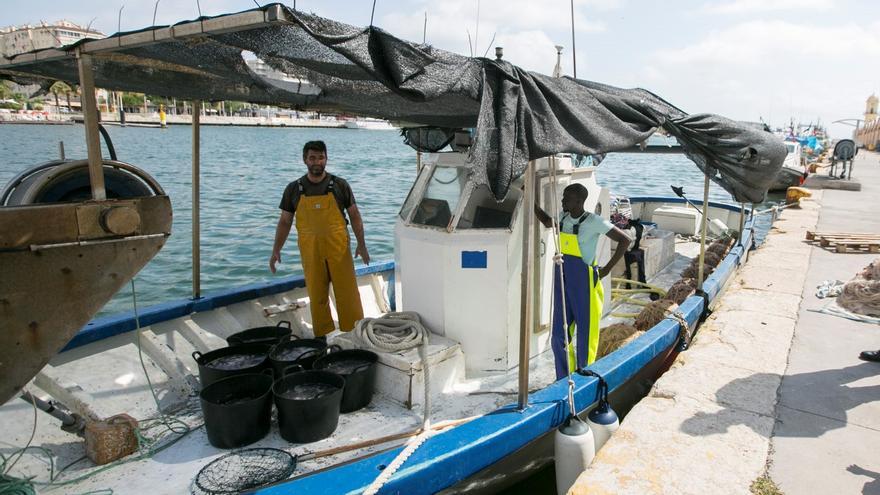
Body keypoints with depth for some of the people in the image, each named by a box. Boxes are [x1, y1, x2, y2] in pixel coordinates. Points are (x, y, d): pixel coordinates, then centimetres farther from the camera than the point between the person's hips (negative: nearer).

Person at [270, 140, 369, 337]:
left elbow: (354, 216, 5)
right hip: (310, 251, 1)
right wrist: (276, 250, 2)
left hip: (338, 248, -1)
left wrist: (361, 245, -2)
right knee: (317, 296, 6)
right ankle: (323, 337, 18)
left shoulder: (340, 185, 2)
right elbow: (285, 222, 10)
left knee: (347, 293, -1)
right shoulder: (294, 189, 5)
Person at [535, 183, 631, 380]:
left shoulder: (594, 221, -12)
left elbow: (625, 240, -9)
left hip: (585, 283, -6)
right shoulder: (563, 217, 6)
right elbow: (547, 222, 30)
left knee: (586, 335, 6)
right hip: (563, 283, 6)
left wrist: (607, 268, -8)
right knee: (559, 336, 7)